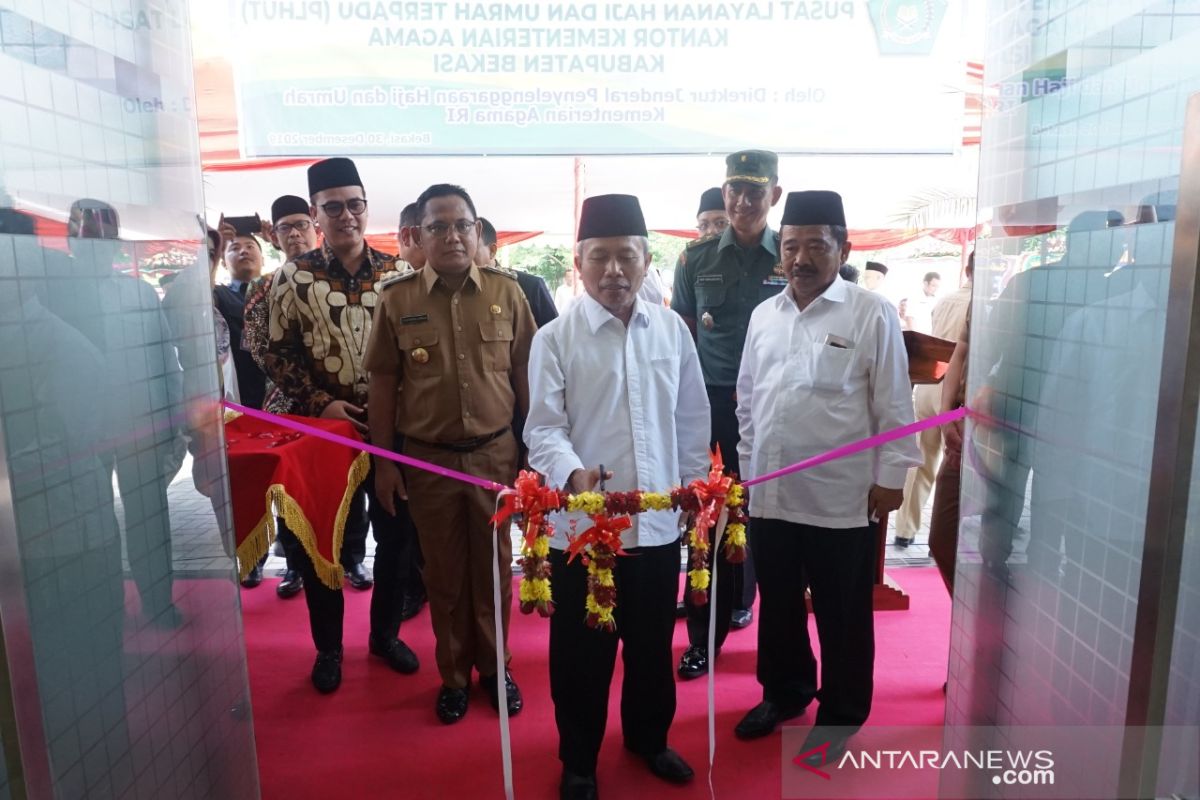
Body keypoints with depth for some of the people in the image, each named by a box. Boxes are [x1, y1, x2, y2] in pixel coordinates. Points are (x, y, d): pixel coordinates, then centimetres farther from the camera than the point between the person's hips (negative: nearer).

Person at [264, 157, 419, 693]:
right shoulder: (293, 277, -1)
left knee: (395, 533, 10)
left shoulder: (395, 273, 3)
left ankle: (385, 633, 31)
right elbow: (277, 355, 0)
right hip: (323, 426, -1)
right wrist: (320, 402, -11)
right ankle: (328, 647, 27)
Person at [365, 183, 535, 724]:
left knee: (494, 567, 13)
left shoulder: (506, 292, -1)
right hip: (427, 458, 0)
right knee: (444, 572, 13)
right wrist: (383, 462, 0)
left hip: (496, 453, 1)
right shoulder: (396, 299, -3)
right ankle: (453, 674, 32)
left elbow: (524, 375, 3)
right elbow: (383, 385, 1)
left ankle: (494, 665, 34)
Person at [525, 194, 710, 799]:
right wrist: (573, 474, -28)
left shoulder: (672, 329, 3)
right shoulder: (555, 338, -6)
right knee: (581, 652, 12)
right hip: (581, 523, -2)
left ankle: (648, 737, 44)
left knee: (653, 644, 19)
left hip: (659, 520, 3)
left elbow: (693, 419, 9)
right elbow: (544, 427, -10)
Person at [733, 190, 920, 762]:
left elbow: (894, 405, -6)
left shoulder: (871, 314, -7)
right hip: (769, 494, 5)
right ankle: (784, 692, 41)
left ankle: (841, 715, 32)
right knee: (778, 605, 20)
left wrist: (890, 476, -6)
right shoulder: (763, 315, 7)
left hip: (841, 498, -4)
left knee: (842, 617, 12)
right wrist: (747, 466, 12)